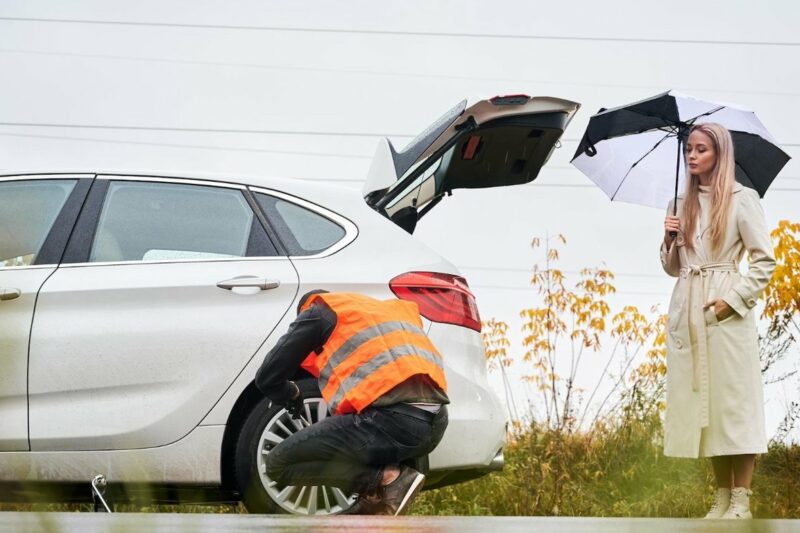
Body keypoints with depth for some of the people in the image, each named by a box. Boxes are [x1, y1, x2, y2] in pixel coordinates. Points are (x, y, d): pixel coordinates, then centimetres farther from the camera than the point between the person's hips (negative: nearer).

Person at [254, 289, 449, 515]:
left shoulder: (318, 312, 15)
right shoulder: (391, 308, 34)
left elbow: (267, 378, 15)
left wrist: (290, 394, 38)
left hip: (390, 419, -8)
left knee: (278, 465, 6)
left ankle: (386, 478, -5)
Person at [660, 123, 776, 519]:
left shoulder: (741, 199, -2)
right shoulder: (682, 204, 15)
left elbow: (765, 260, -5)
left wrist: (734, 298, -15)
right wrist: (669, 239, -1)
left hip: (726, 310, -6)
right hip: (686, 308, 6)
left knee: (733, 400, -6)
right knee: (700, 400, 5)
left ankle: (741, 500, -2)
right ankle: (723, 494, 13)